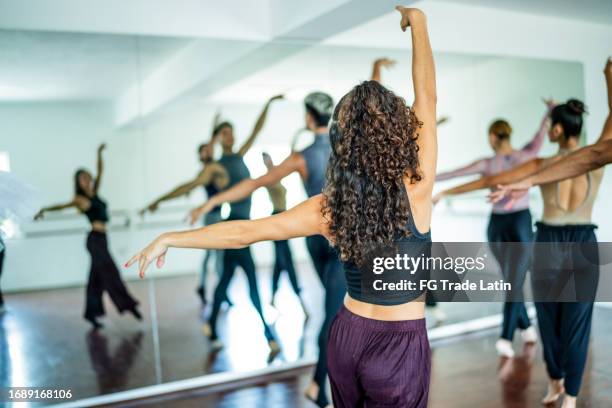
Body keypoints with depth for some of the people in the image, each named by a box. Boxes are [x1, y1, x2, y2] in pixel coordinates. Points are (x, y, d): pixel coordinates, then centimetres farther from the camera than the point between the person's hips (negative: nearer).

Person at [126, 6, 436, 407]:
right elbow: (427, 97, -11)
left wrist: (169, 238, 1)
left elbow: (243, 231, -10)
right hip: (401, 345, -3)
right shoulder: (416, 189, -19)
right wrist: (419, 23, 1)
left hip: (347, 337, 3)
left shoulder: (328, 208, -12)